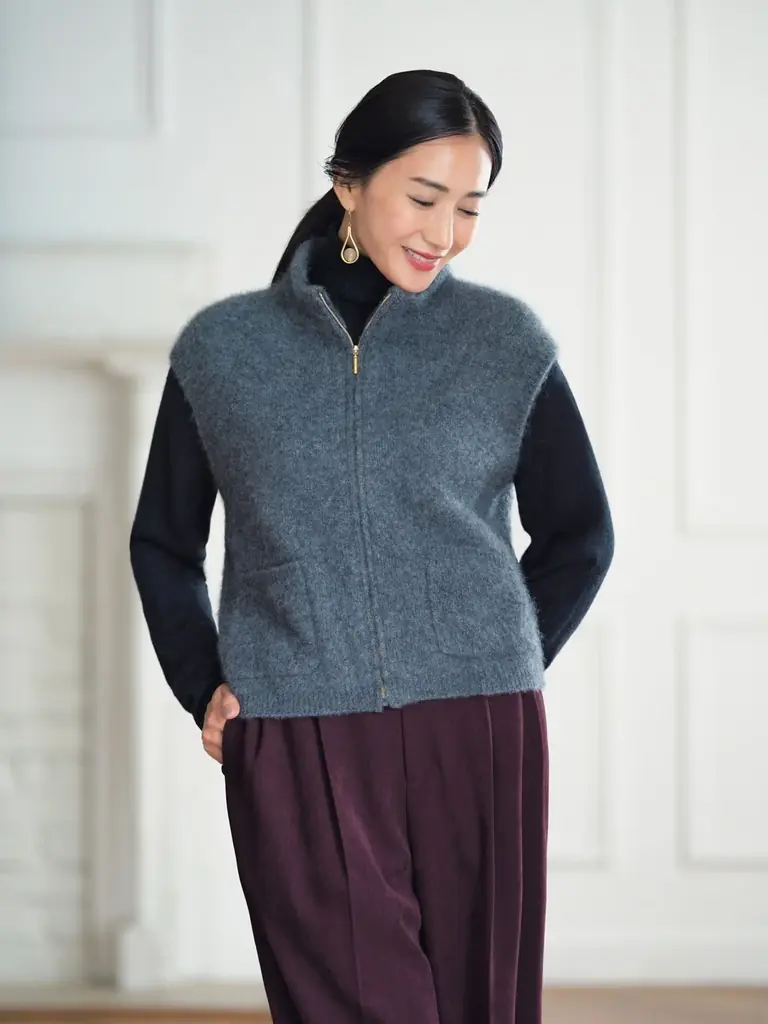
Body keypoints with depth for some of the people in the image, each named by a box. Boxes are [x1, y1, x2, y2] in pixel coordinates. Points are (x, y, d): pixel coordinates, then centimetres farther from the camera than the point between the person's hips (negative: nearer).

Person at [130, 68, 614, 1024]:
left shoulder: (509, 343, 7)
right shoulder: (222, 348, 8)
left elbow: (580, 535, 18)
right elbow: (162, 545, 18)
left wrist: (505, 665, 9)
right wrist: (203, 687, 7)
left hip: (480, 732, 1)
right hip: (294, 747, -1)